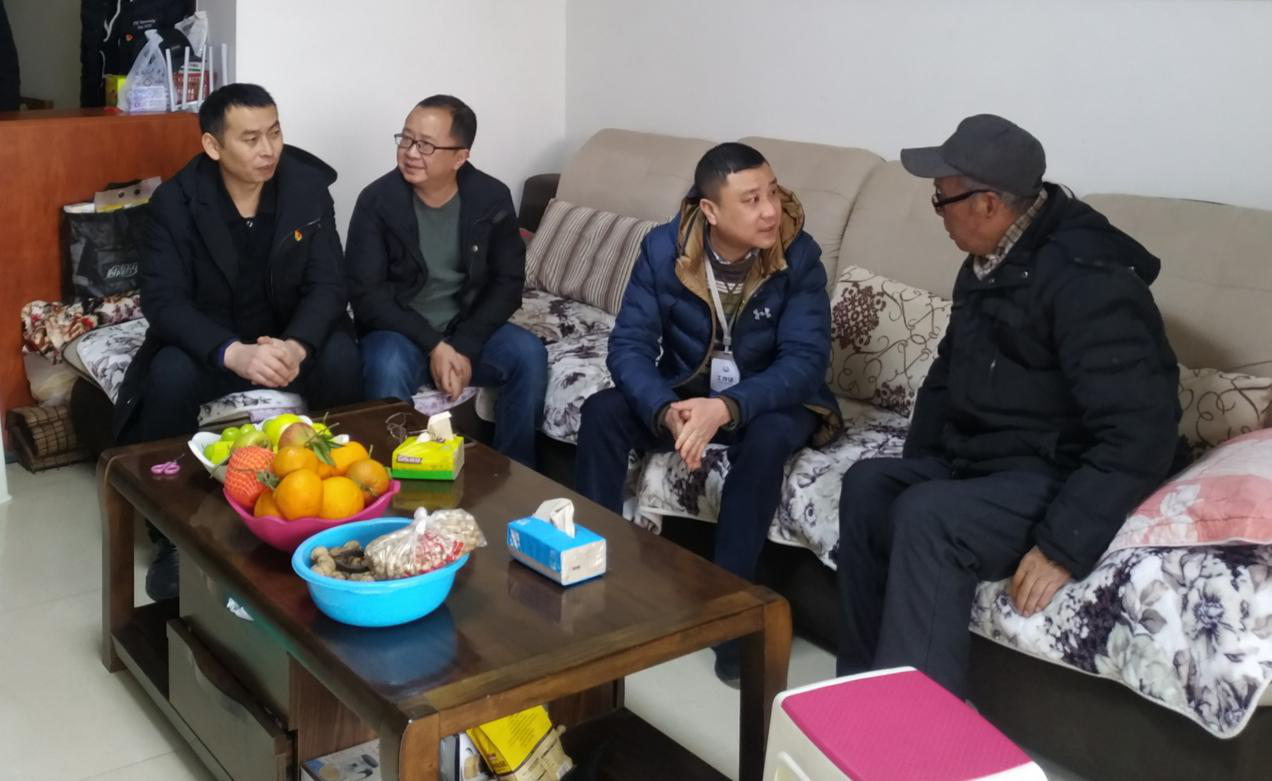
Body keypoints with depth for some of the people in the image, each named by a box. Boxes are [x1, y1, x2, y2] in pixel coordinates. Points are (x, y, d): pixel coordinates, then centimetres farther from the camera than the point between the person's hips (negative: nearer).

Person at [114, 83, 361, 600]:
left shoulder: (308, 188, -10)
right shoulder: (175, 202, -14)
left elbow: (327, 286, -14)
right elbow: (162, 299, -21)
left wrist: (296, 345, -37)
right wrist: (234, 354, -40)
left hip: (290, 338, 1)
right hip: (209, 344, -1)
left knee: (341, 359, -30)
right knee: (171, 375, -33)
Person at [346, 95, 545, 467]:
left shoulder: (492, 198, -5)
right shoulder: (378, 200, -11)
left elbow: (508, 282, -4)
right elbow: (366, 292, -14)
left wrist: (465, 347, -18)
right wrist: (433, 346, -23)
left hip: (468, 327, 2)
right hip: (399, 330, -2)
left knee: (529, 355, -25)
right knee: (387, 367, -35)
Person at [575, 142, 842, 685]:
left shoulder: (798, 255, -20)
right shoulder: (663, 249, -15)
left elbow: (806, 360, -25)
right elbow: (629, 345, -18)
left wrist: (726, 408, -41)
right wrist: (668, 412, -39)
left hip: (770, 399, -2)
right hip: (684, 391, 2)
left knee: (766, 439, -36)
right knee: (601, 413, -22)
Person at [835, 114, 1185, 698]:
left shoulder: (1085, 279, -22)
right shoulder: (986, 265, 9)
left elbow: (1140, 435, -28)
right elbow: (948, 374, 21)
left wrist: (1063, 545, -30)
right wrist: (917, 466, 7)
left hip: (1059, 479, -9)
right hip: (979, 459, 9)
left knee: (927, 517, -29)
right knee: (868, 484, -8)